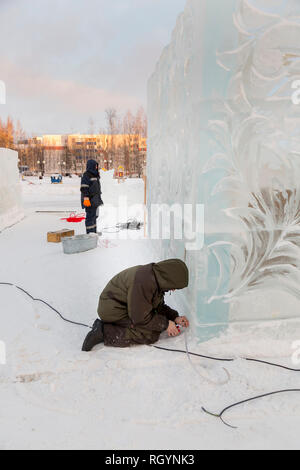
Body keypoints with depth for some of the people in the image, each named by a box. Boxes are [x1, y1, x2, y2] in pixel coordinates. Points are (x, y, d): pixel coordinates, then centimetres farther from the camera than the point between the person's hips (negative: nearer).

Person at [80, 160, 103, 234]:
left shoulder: (95, 175, 18)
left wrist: (98, 198, 26)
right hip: (90, 200, -10)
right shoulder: (86, 176, -12)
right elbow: (84, 188, -19)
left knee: (94, 215, 15)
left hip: (95, 200, 10)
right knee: (90, 216, -8)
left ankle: (94, 231, 24)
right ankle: (90, 233, -4)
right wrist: (86, 199, -25)